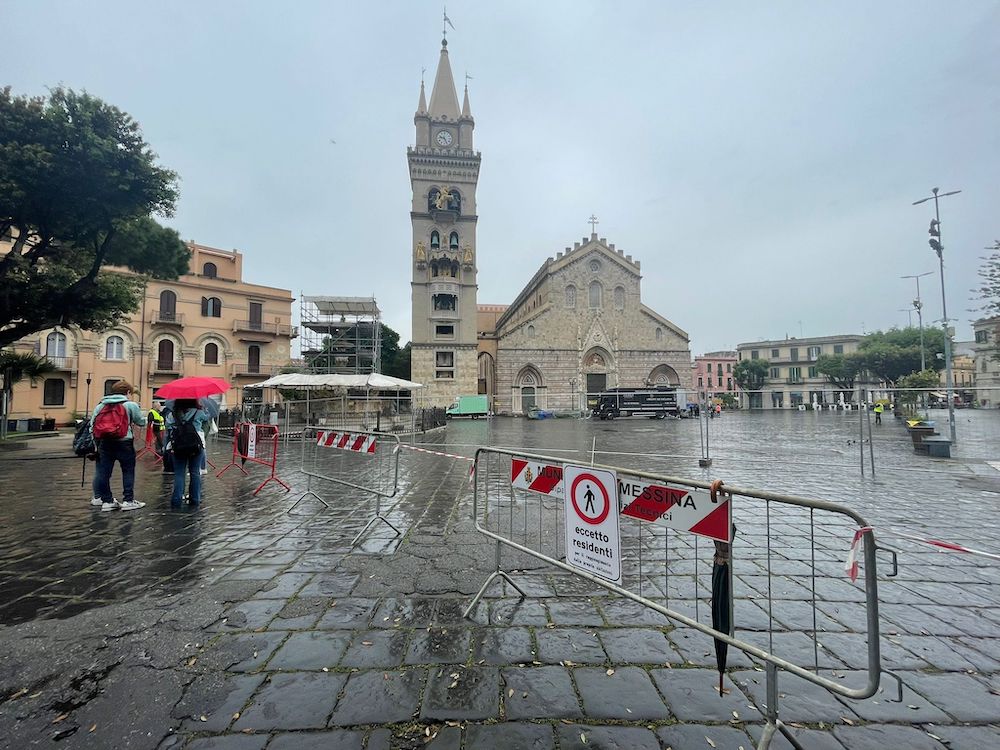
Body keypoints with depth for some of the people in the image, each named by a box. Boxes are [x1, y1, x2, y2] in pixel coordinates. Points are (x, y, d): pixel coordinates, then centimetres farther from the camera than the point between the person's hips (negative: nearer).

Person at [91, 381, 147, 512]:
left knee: (104, 471, 10)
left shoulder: (101, 405, 11)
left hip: (105, 442, 5)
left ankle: (107, 501, 16)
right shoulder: (131, 405, -3)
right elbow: (141, 422, 1)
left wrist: (96, 442, 14)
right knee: (128, 471, 4)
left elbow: (92, 424, 9)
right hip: (124, 443, -5)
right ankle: (128, 500, 5)